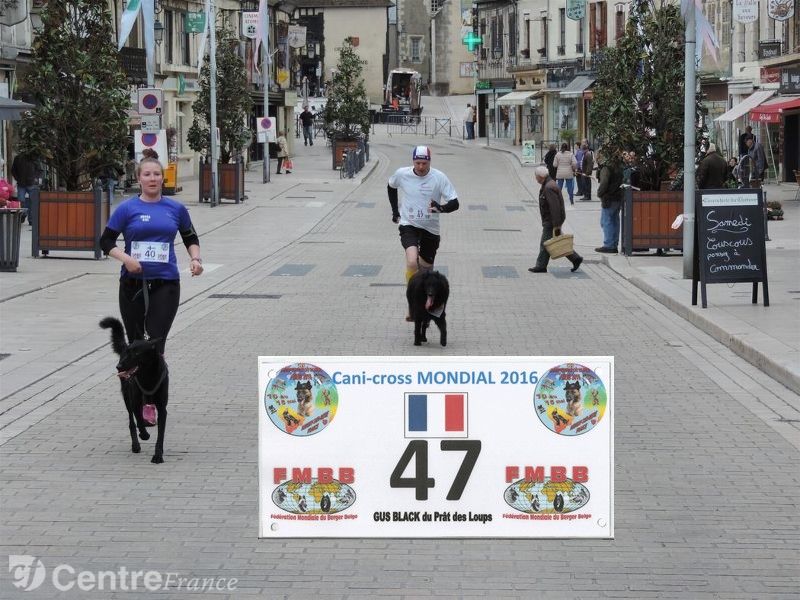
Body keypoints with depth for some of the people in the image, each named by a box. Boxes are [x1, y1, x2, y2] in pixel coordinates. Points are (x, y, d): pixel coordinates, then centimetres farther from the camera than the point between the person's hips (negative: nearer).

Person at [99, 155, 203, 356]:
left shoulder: (176, 209, 6)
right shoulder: (127, 208, 0)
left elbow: (191, 239, 20)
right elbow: (106, 241, 1)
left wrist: (195, 259, 1)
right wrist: (125, 258, -16)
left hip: (166, 282, 0)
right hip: (133, 284, 0)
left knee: (156, 343, -11)